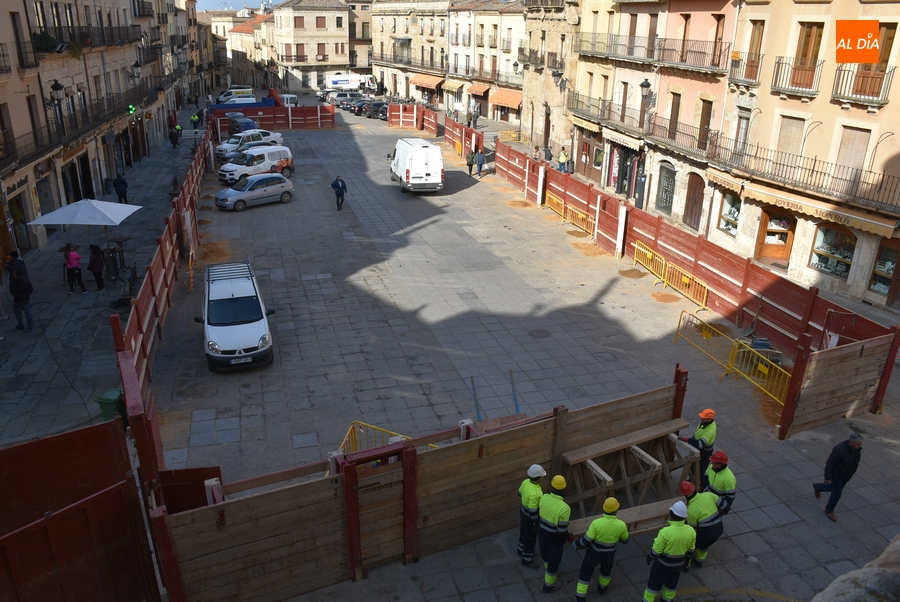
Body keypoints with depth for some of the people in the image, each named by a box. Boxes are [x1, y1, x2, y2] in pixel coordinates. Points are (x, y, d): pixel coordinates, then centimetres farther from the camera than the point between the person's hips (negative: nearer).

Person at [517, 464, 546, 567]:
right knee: (531, 538, 14)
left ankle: (521, 549, 53)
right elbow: (532, 512, -30)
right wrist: (536, 524, -16)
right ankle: (527, 559, 33)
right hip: (530, 517, -8)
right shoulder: (534, 493, -39)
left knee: (524, 532, 30)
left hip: (524, 511, 8)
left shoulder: (526, 482, -14)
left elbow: (520, 493, 6)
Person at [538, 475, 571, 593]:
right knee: (554, 560, 20)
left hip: (542, 533, 5)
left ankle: (548, 569, 62)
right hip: (555, 538, -5)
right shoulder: (564, 508, -35)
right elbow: (562, 531, -26)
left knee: (545, 554, 32)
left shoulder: (544, 497, -19)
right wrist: (570, 538, -5)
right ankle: (549, 585, 40)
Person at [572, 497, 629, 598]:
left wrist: (576, 543, -4)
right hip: (609, 555, 2)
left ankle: (580, 597, 28)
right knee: (606, 569, 35)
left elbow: (586, 541, -24)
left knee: (586, 572, 21)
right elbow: (625, 540, -2)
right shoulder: (621, 525, -23)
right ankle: (602, 587, 57)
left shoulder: (597, 523, -31)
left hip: (594, 553, -2)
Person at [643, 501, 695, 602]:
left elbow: (656, 550, -21)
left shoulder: (665, 532, -34)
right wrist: (686, 561, 18)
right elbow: (691, 551, -1)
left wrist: (649, 558, -1)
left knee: (654, 582, 17)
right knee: (672, 583, 28)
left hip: (663, 564, -5)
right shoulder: (691, 531, -18)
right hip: (679, 564, 5)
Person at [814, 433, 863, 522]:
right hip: (837, 475, -7)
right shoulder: (839, 449, -36)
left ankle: (818, 487, 52)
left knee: (837, 488, 26)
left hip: (847, 475, 8)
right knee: (837, 493, 3)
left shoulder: (857, 448, -15)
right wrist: (827, 477, -22)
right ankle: (829, 510, 27)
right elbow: (830, 463, -27)